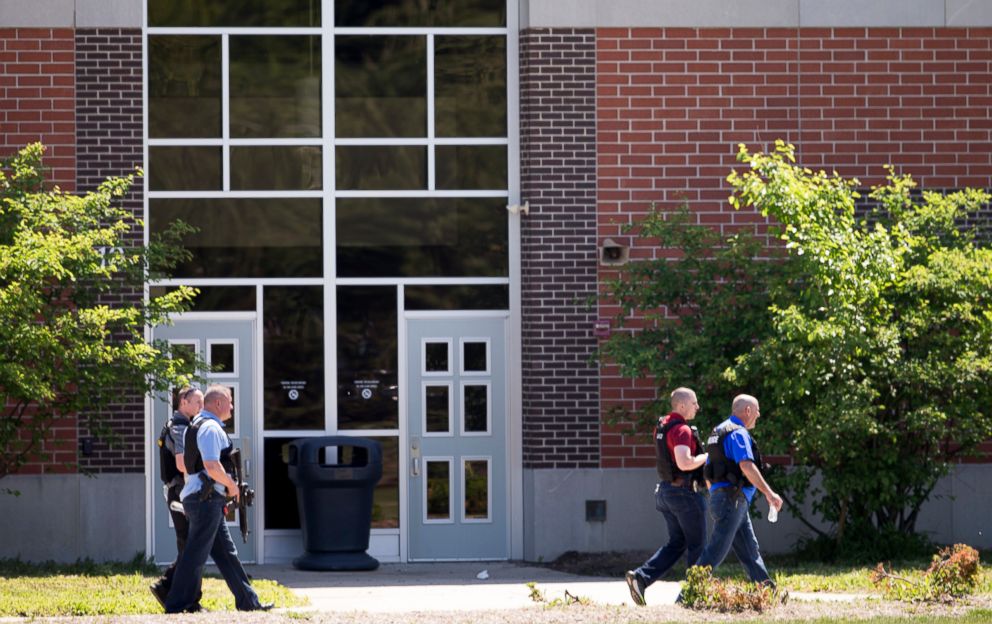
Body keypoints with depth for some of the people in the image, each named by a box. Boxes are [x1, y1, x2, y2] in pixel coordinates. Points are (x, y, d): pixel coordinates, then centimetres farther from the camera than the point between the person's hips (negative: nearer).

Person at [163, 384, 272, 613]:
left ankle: (247, 600, 17)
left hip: (199, 497, 11)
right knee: (196, 554, -8)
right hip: (206, 498, -11)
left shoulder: (198, 425, 19)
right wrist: (232, 485, -9)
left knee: (226, 552, 13)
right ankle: (177, 605, -7)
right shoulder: (211, 428, -14)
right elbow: (212, 466, -25)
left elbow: (185, 464, 25)